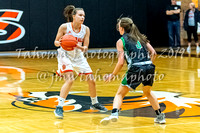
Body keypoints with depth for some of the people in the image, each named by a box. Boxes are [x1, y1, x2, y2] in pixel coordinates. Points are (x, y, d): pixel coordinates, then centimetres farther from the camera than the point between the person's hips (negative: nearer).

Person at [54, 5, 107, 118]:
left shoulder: (86, 29, -6)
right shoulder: (64, 27, -15)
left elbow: (86, 48, -6)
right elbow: (56, 42, -7)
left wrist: (80, 47, -28)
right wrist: (59, 43, -30)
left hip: (78, 56, 5)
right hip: (65, 55, -5)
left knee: (91, 80, 4)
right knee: (70, 79, -25)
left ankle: (95, 103, 29)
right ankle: (59, 107, -19)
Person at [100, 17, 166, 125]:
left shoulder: (121, 41, 7)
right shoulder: (140, 37, 21)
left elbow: (121, 62, -2)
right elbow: (153, 53, 12)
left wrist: (112, 75, 10)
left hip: (136, 69, -5)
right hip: (149, 67, 5)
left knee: (120, 93, 8)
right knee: (147, 92, 30)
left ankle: (114, 113, -17)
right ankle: (160, 116, 28)